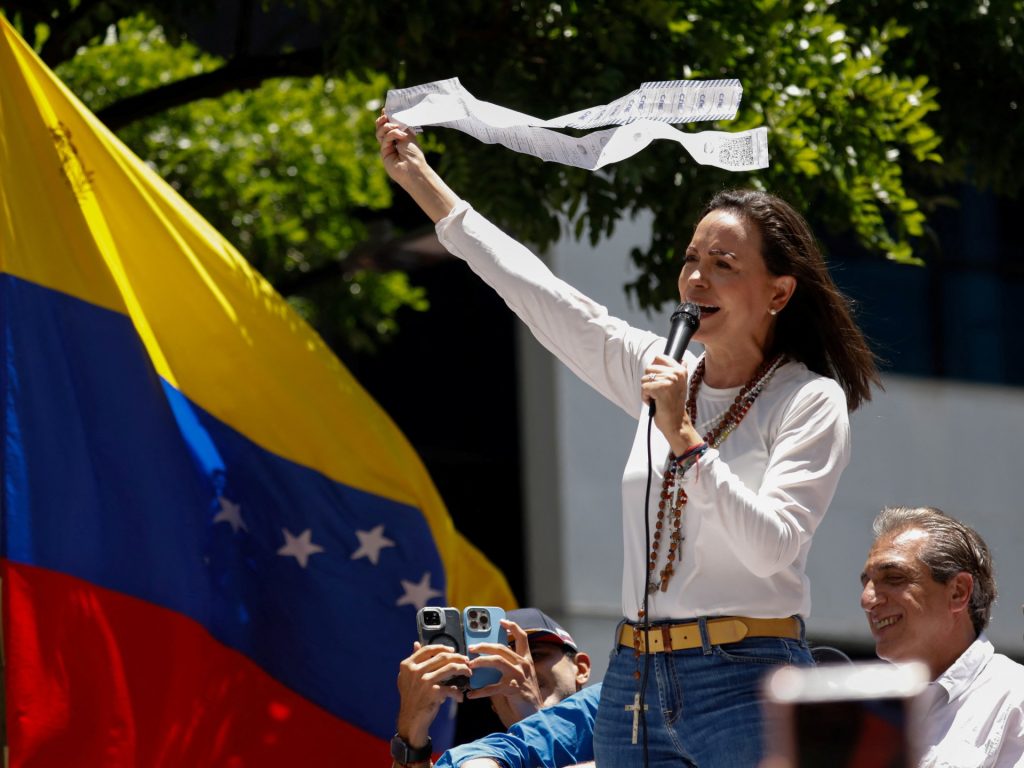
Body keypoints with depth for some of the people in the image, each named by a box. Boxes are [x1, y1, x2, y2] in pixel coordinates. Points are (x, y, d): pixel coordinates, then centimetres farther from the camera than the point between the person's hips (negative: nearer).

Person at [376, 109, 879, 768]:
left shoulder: (811, 401, -5)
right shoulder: (665, 375, 11)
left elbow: (771, 548, -17)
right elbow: (537, 293, 16)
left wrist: (684, 439, -21)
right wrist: (422, 182, 19)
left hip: (745, 688, -6)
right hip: (634, 686, 6)